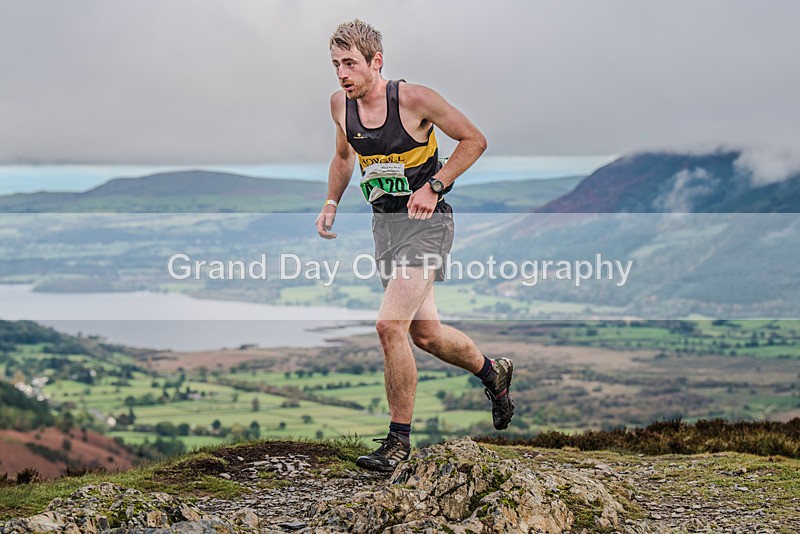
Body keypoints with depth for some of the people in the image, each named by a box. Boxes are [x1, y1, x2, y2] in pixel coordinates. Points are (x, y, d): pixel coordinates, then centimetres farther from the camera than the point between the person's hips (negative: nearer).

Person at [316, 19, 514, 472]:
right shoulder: (341, 104, 0)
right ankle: (494, 372, 44)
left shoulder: (413, 99, -18)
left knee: (391, 325, -20)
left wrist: (434, 186, -18)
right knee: (425, 334, 15)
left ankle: (400, 439, -6)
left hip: (426, 221, -7)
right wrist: (331, 203, 8)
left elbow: (474, 140, -9)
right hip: (386, 224, 7)